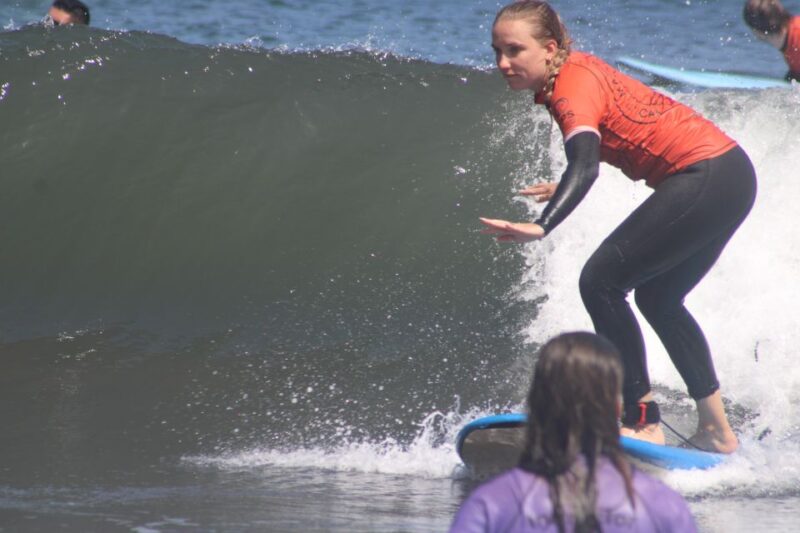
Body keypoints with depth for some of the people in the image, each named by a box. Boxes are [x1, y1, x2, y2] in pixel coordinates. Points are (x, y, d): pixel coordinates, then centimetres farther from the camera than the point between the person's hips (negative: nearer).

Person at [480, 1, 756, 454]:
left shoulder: (573, 88, -19)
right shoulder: (575, 71, 10)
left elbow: (585, 164, -37)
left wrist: (541, 227, -50)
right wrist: (566, 188, 42)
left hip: (705, 179, -10)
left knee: (601, 282, -10)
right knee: (658, 298, 23)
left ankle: (643, 422, -10)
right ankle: (718, 433, 29)